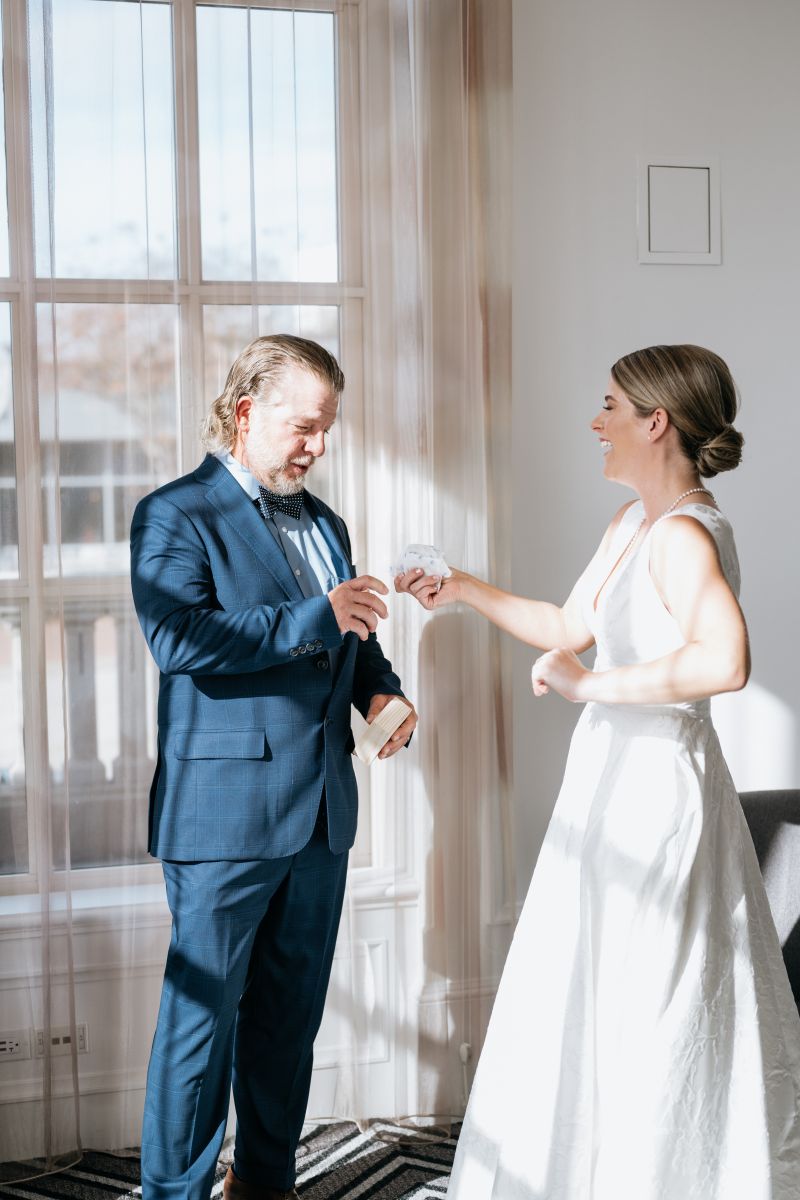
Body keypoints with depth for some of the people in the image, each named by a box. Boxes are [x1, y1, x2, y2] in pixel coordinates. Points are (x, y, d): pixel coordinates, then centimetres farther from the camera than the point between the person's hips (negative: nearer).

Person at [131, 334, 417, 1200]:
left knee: (291, 1010, 14)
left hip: (320, 807, 7)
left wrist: (380, 690, 6)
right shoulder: (175, 515, -6)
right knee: (204, 1009, -2)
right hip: (225, 810, -7)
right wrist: (312, 617, -23)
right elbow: (178, 640, -20)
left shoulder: (323, 524, 18)